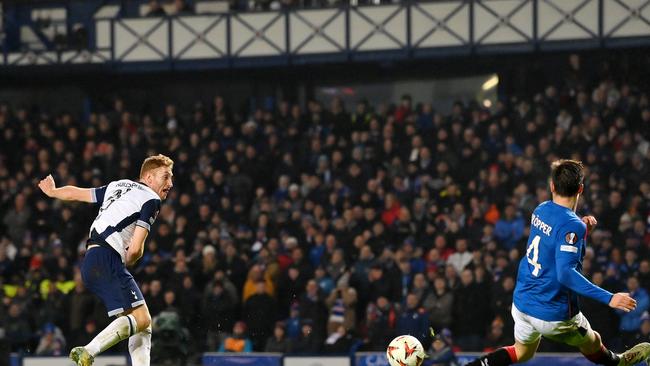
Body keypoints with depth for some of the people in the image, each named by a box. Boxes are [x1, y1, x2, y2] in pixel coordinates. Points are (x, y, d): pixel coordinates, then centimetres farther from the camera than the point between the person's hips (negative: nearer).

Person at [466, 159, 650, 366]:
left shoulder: (541, 210, 0)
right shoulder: (571, 226, -24)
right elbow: (566, 273, -33)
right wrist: (609, 298, -36)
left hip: (522, 303, 7)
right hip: (553, 315, -7)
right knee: (592, 344, 23)